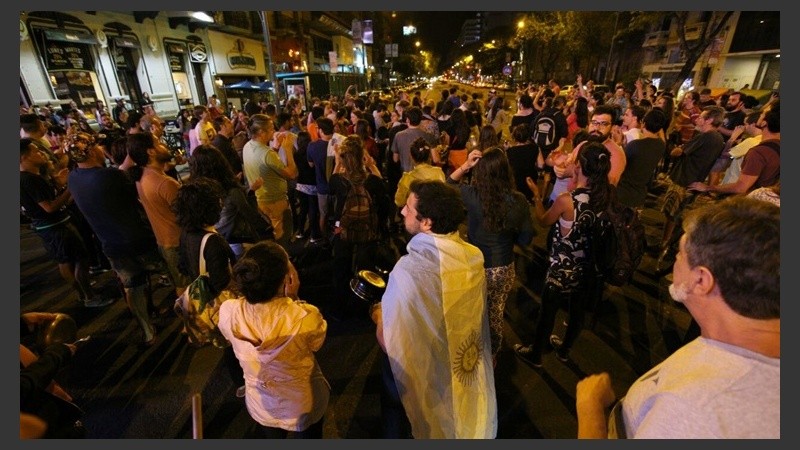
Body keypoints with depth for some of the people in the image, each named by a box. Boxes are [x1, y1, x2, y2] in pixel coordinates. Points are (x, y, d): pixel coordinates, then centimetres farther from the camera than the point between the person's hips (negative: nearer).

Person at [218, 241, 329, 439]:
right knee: (310, 436, 29)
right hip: (304, 404, -3)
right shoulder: (306, 317, -38)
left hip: (261, 404, 3)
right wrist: (293, 298, -21)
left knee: (272, 436, 35)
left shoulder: (228, 311, -28)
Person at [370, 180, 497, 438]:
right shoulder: (474, 257, -14)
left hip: (420, 370, -5)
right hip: (464, 365, 6)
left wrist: (377, 311, -9)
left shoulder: (408, 270, -36)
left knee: (397, 411, 28)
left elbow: (388, 341, -29)